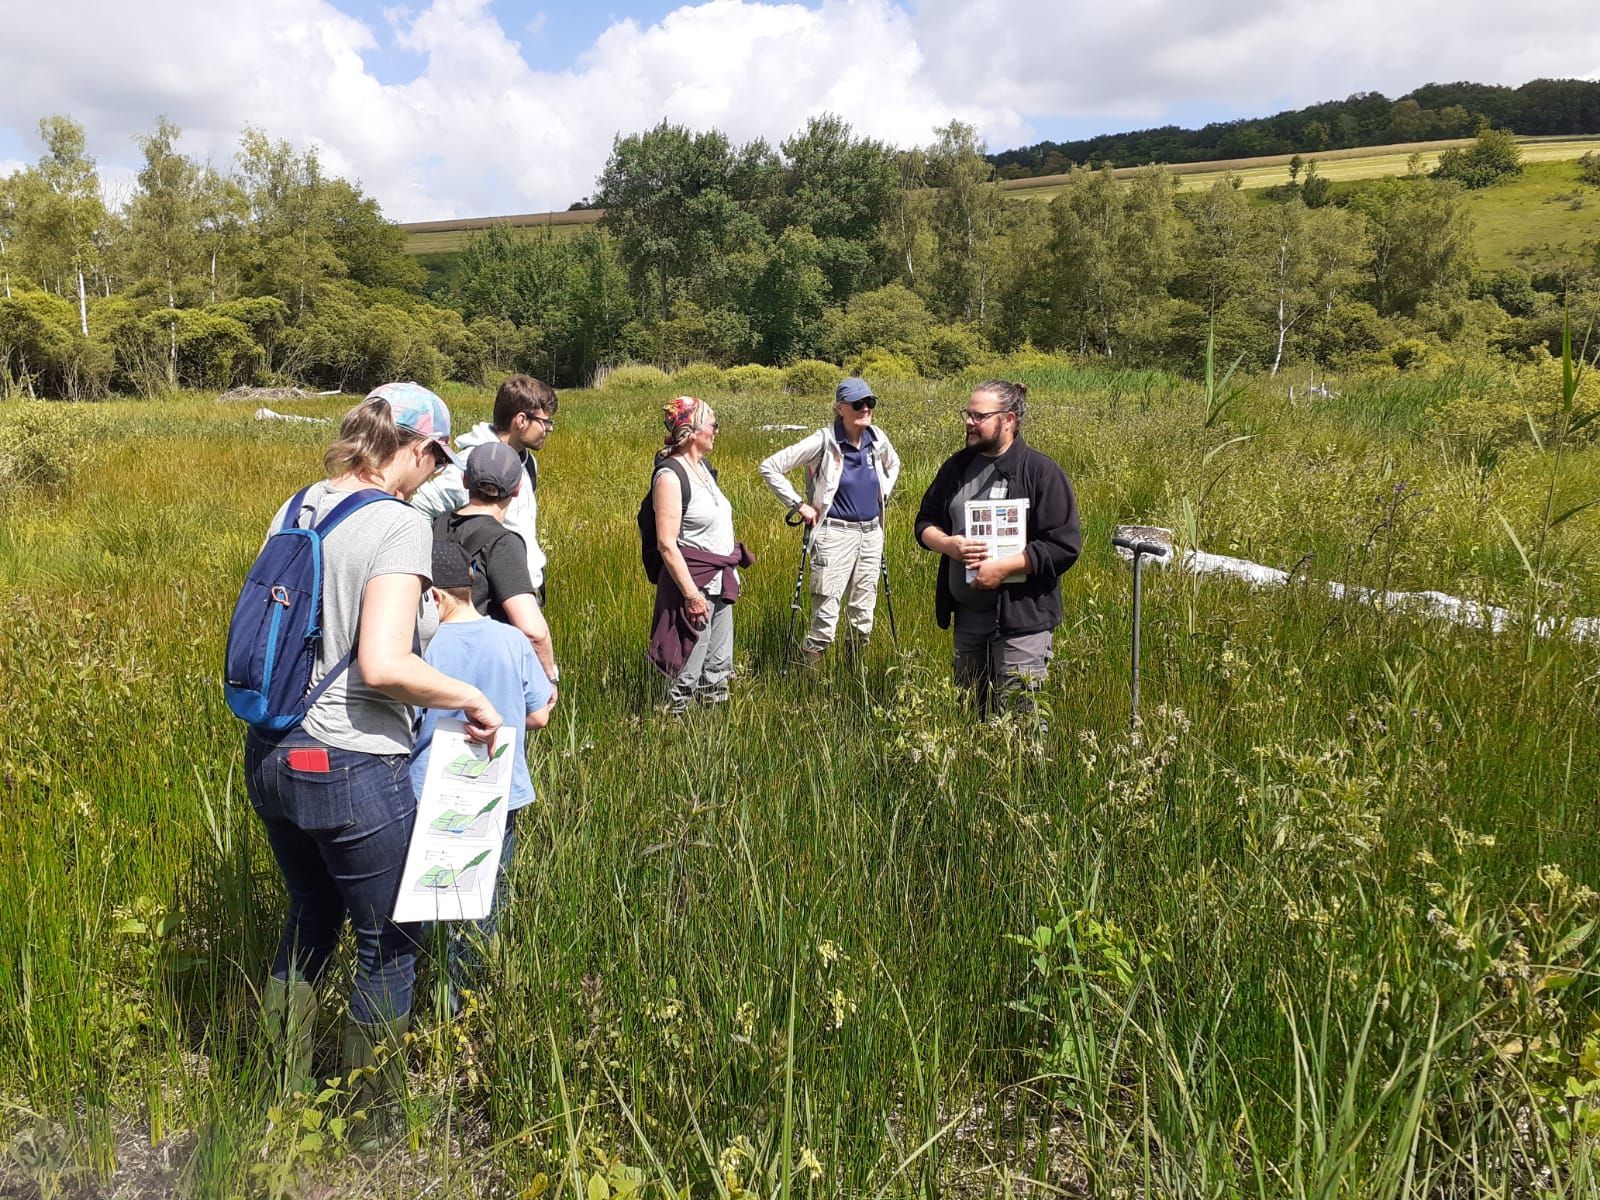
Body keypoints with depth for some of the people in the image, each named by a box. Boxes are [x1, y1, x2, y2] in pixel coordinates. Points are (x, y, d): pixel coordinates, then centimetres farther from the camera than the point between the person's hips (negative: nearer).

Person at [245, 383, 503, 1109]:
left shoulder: (295, 510, 5)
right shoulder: (399, 526, -18)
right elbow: (383, 665, -28)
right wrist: (473, 698, -15)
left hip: (270, 757, 8)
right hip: (353, 771, -8)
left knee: (310, 917, 28)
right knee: (387, 942, 13)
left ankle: (284, 1085, 44)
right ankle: (375, 1110, 30)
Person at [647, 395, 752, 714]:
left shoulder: (703, 466, 10)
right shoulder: (670, 475, -16)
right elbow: (666, 544, -20)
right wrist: (691, 594, -22)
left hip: (720, 580, 9)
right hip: (692, 581, -9)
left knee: (719, 665, 16)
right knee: (689, 668, -1)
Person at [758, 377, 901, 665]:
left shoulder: (877, 439, 2)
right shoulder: (824, 441, -14)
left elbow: (893, 464, 27)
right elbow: (770, 467, -13)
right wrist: (798, 505, -11)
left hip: (871, 533, 6)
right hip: (836, 534, -6)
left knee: (864, 612, 14)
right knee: (826, 614, -6)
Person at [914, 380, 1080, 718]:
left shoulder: (1040, 472, -10)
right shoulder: (957, 467, 9)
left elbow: (1064, 546, -15)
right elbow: (925, 523, 15)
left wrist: (1002, 567, -21)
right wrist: (949, 545, -8)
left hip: (1020, 618, -6)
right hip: (966, 617, 6)